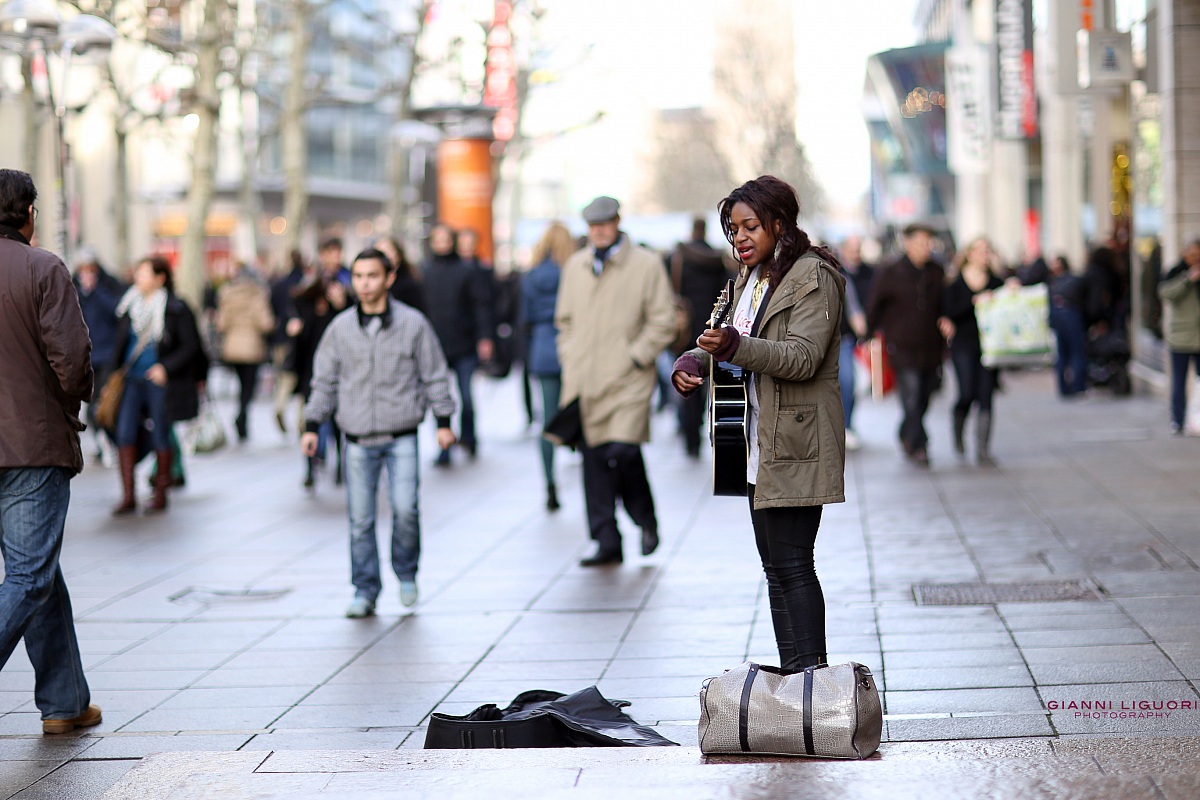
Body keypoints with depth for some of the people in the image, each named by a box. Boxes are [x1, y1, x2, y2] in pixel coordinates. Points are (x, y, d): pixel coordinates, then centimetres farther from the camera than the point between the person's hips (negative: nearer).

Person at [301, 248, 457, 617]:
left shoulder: (413, 324, -1)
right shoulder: (340, 328, 4)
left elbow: (435, 375, 5)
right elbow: (325, 380, 12)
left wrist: (443, 421, 3)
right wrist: (312, 426, 8)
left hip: (401, 437, -2)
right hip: (357, 440, 2)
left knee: (405, 509, -13)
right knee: (360, 518, 1)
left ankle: (406, 574, 12)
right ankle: (365, 591, 12)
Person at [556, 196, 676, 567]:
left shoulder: (646, 265, -1)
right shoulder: (575, 266, 13)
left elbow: (663, 321, -1)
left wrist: (636, 357, -8)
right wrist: (568, 357, 11)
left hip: (628, 380, -4)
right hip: (584, 380, 4)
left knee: (622, 451, -16)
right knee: (594, 460, 2)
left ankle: (646, 519, 12)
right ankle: (607, 543, 8)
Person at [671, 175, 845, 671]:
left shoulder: (813, 276, -10)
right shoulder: (752, 277, 18)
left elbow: (802, 357, -20)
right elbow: (743, 348, 25)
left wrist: (734, 346, -33)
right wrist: (694, 361, 4)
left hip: (796, 441, -9)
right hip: (761, 444, 9)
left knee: (792, 565, -11)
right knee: (775, 566, 10)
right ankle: (791, 675, 16)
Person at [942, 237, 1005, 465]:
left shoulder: (997, 282, 9)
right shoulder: (955, 283, 2)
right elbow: (949, 312, -9)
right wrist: (975, 301, -18)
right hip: (964, 345, -2)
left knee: (985, 398, -3)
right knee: (967, 393, -9)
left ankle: (982, 450, 1)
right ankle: (958, 433, 23)